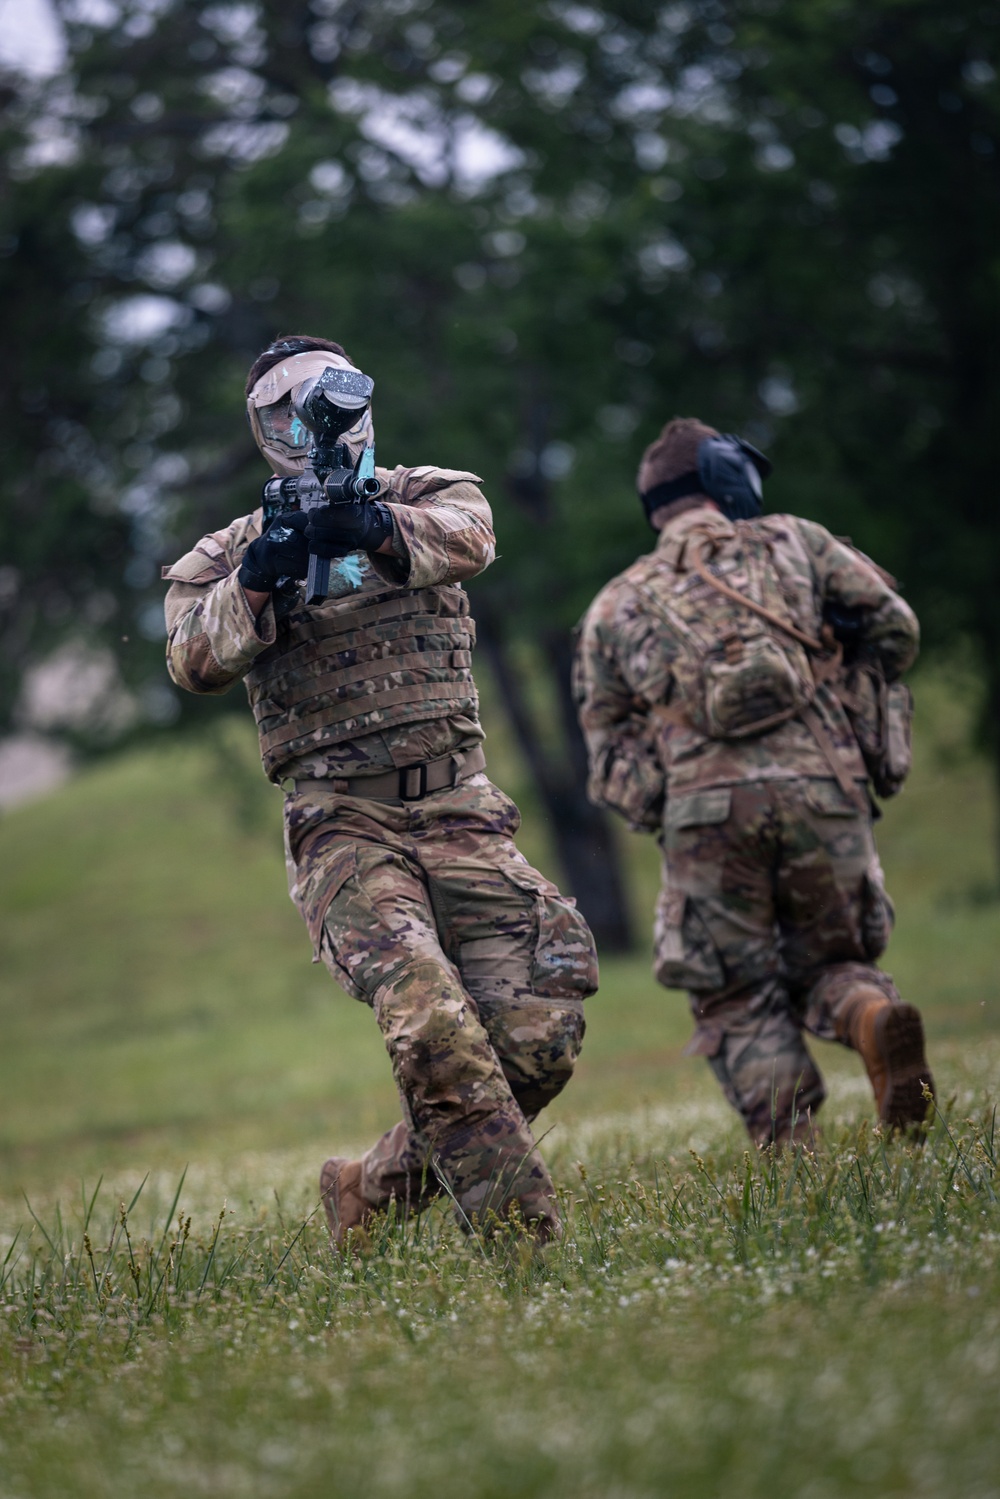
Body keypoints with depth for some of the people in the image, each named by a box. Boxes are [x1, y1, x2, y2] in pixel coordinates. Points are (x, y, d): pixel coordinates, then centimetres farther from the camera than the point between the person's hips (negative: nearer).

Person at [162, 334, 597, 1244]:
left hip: (460, 816, 2)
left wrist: (376, 531, -34)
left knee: (536, 1033, -7)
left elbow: (467, 538, -13)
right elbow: (196, 663, -6)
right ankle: (520, 1233, -20)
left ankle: (374, 1192, 10)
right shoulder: (230, 554, 12)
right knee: (432, 1026, -24)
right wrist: (254, 586, -26)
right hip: (343, 825, -2)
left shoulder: (428, 496, 12)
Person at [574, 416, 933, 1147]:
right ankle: (874, 1013, -19)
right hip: (823, 788, 0)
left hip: (704, 808, 0)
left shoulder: (615, 606, 22)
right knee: (827, 962, 16)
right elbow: (894, 627, 12)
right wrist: (850, 691, 28)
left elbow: (610, 755, 17)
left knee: (738, 1003, 9)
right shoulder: (791, 543, 18)